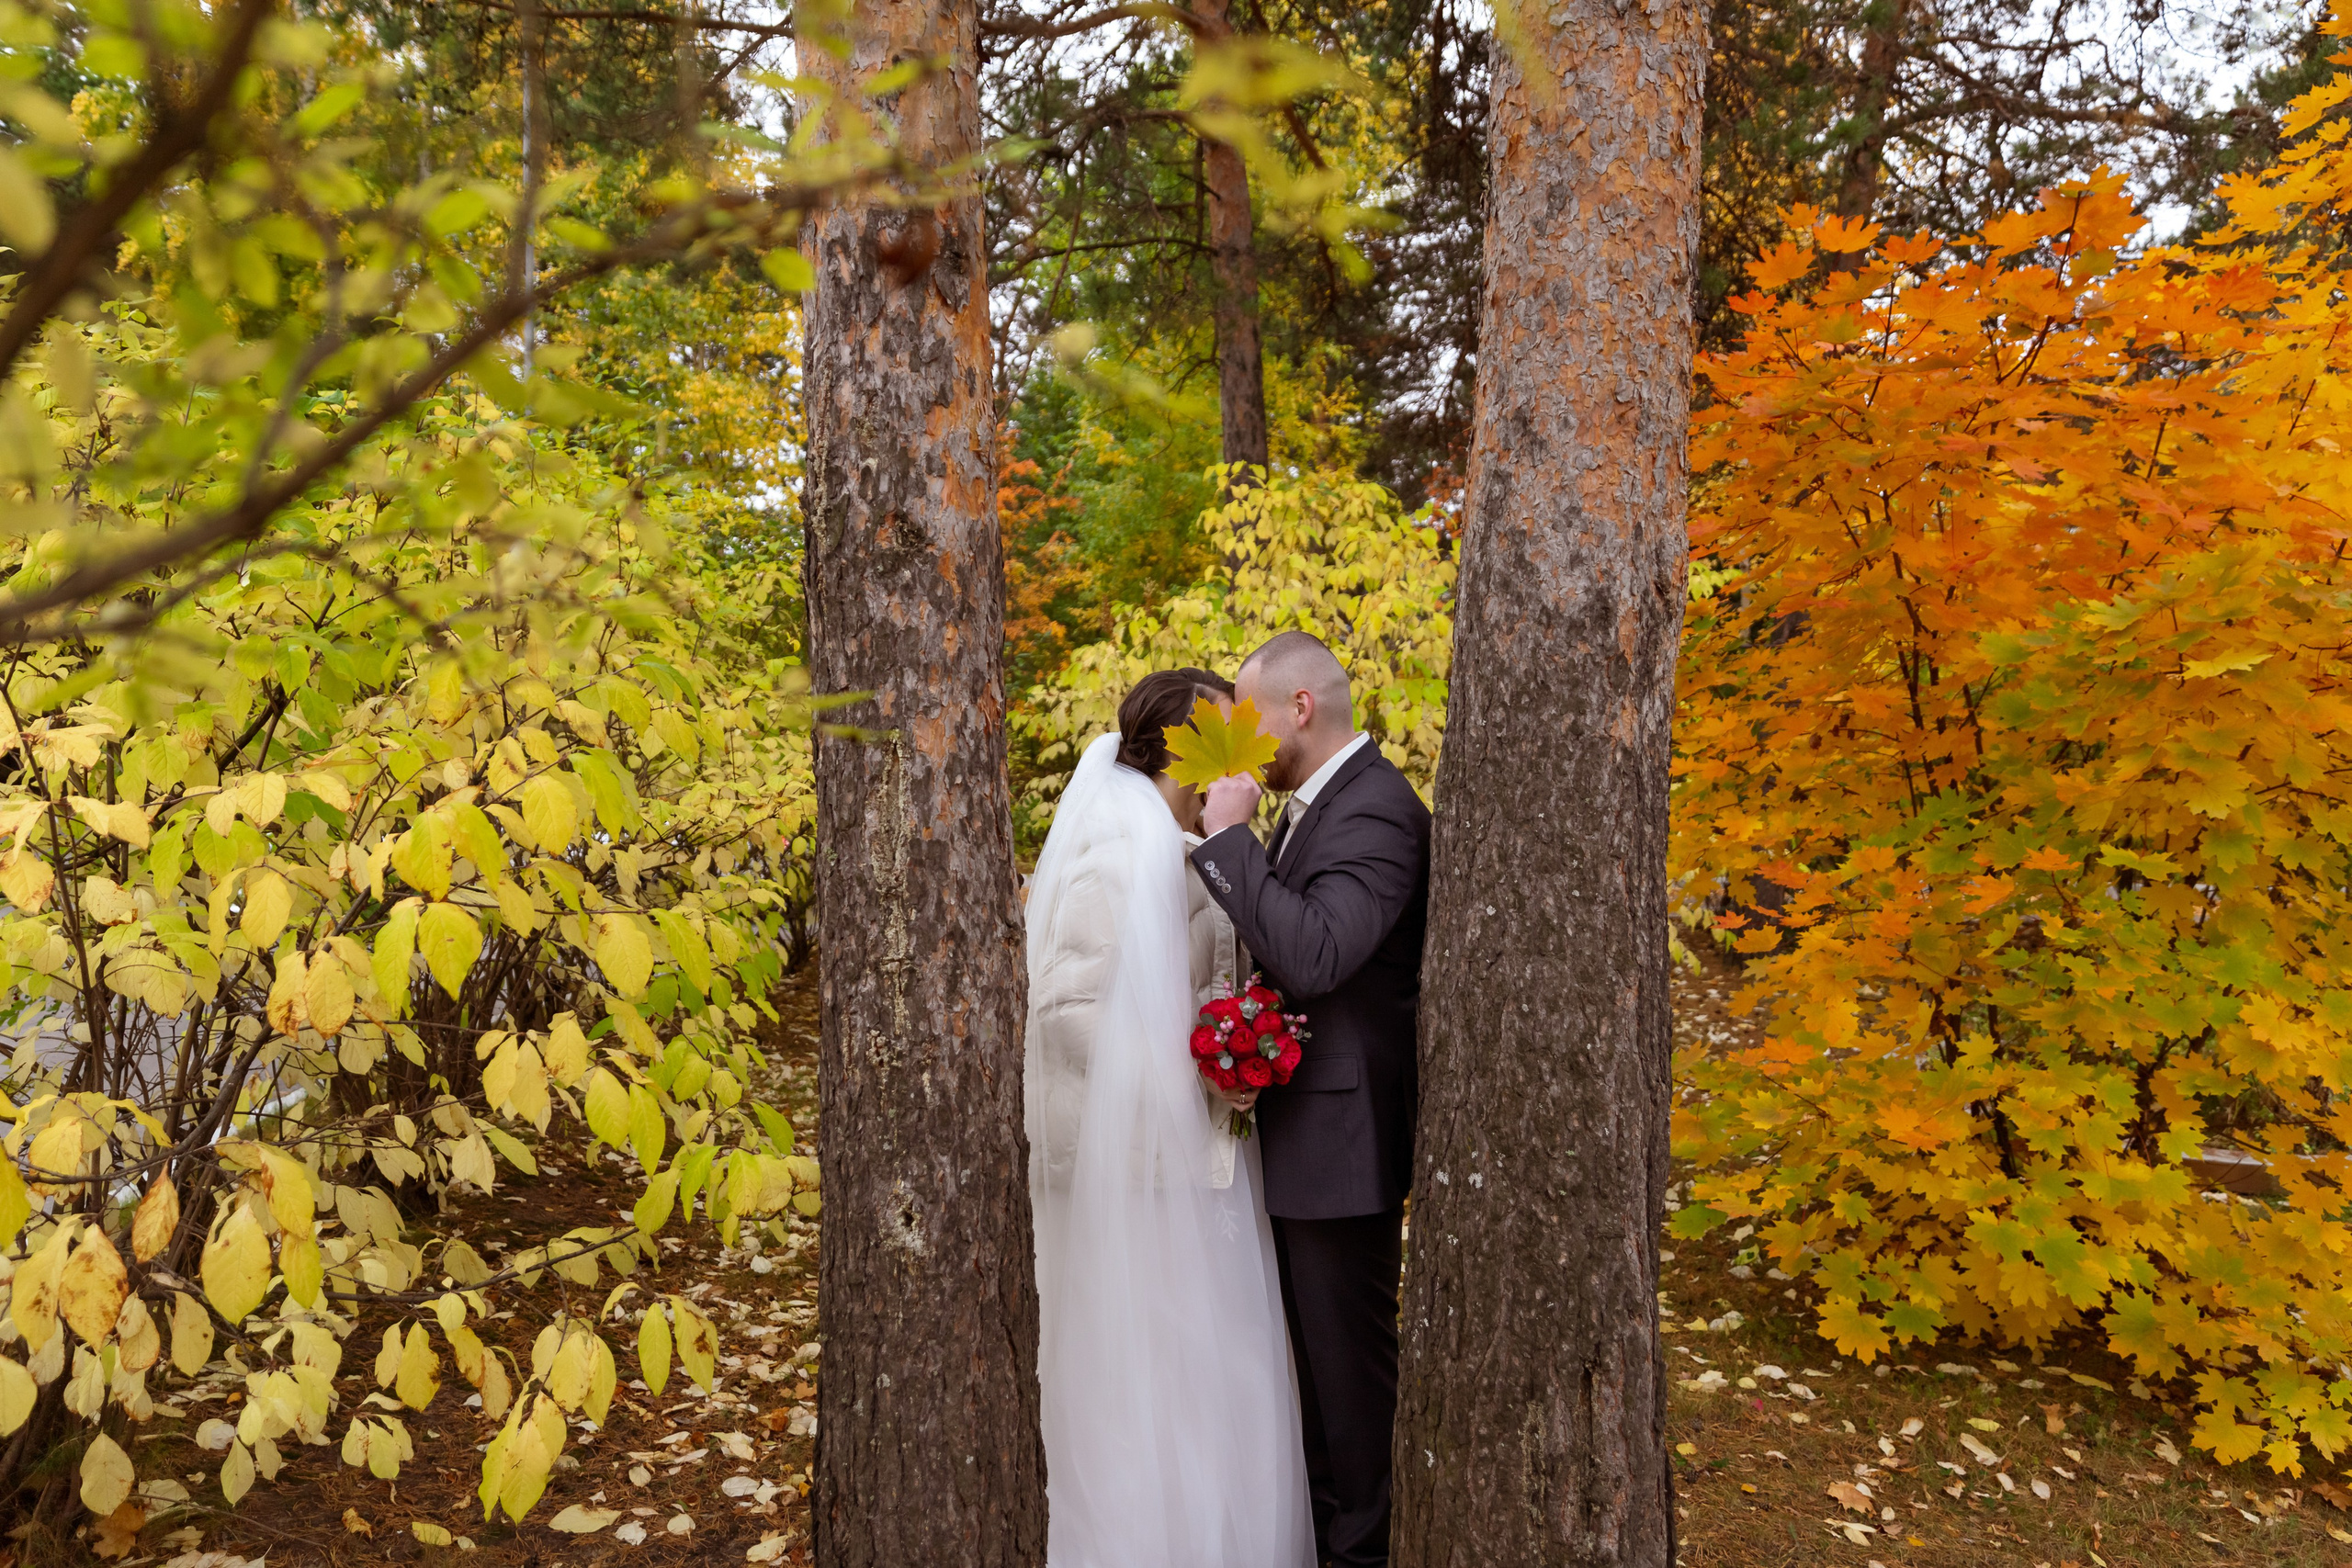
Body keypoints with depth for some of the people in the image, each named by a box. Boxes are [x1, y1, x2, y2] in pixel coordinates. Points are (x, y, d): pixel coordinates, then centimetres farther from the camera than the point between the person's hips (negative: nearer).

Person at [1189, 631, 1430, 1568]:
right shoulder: (1315, 802, 9)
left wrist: (1228, 835, -28)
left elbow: (1314, 957, -32)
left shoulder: (1377, 812, -21)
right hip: (1298, 1127, 10)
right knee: (1316, 1339, 23)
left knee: (1351, 1349, 7)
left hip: (1342, 1131, -10)